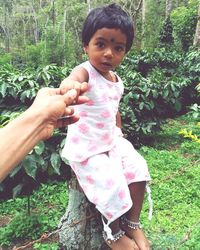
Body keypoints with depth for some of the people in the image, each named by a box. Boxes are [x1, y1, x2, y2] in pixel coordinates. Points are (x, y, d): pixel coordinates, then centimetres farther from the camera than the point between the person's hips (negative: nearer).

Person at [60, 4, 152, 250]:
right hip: (85, 146, -7)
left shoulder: (117, 81, 5)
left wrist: (119, 134, 11)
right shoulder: (85, 71, -19)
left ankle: (132, 224, 9)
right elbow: (73, 79, -46)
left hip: (111, 140, 7)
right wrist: (69, 87, -69)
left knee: (137, 166, -9)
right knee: (111, 181, -19)